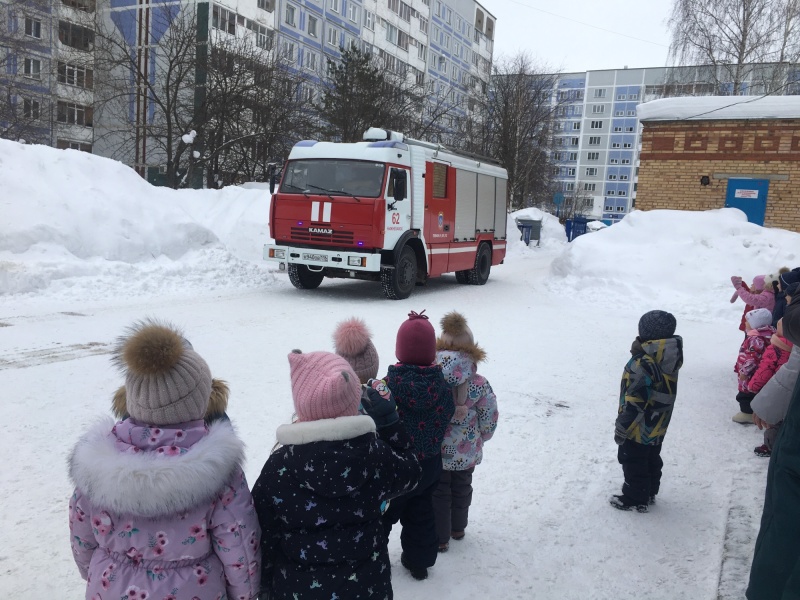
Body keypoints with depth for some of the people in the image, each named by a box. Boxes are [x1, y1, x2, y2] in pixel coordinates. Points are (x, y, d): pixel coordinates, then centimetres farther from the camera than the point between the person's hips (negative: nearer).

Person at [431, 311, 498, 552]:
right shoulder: (479, 384, -20)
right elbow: (489, 418, -9)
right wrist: (482, 437, 11)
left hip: (436, 451, -1)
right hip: (467, 452, 1)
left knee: (438, 492, 18)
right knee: (462, 488, 25)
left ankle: (440, 538, 30)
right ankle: (458, 528, 45)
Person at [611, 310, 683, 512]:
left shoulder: (642, 364, -31)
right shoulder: (669, 359, -5)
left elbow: (634, 403, -27)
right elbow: (663, 394, 6)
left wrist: (622, 428, -17)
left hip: (639, 428, -8)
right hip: (658, 426, 9)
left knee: (634, 463, 9)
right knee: (652, 460, 23)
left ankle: (635, 499, 23)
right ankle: (649, 493, 39)